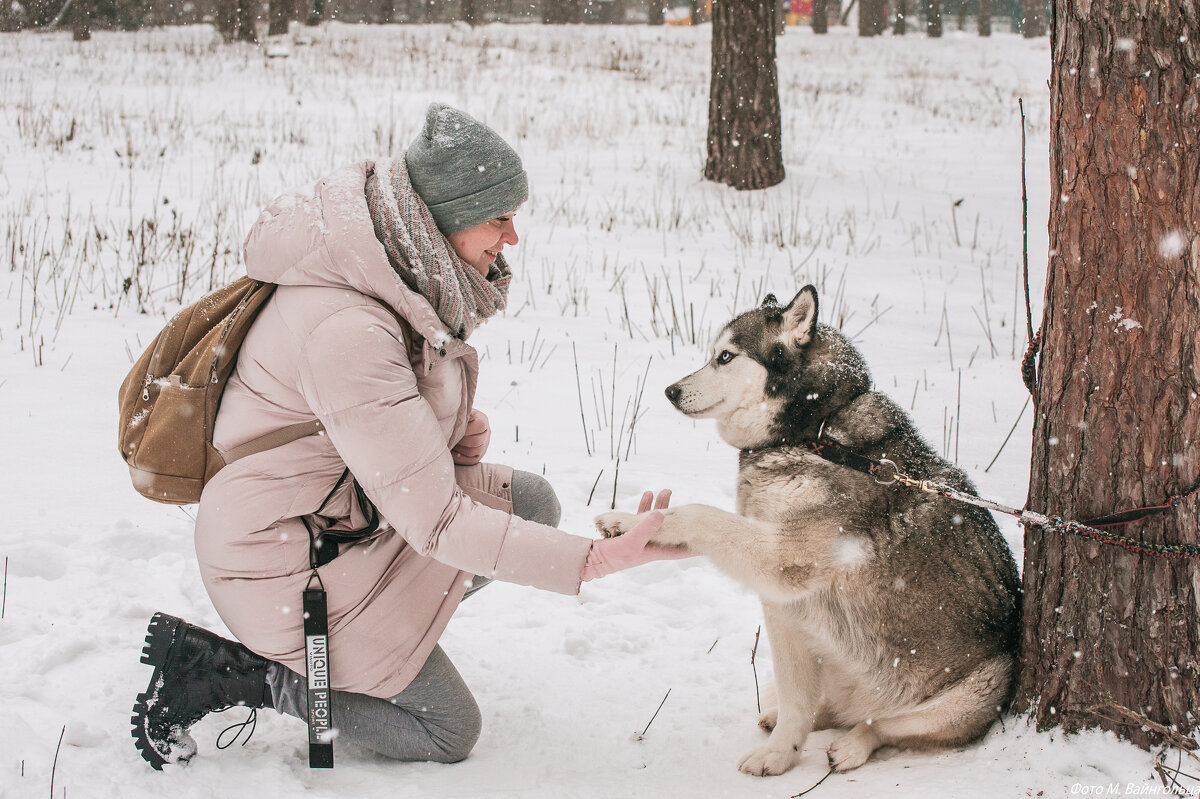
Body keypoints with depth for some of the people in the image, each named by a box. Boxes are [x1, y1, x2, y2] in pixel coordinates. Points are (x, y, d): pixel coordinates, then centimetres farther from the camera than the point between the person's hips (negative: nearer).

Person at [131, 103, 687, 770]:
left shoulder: (404, 272, -5)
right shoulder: (345, 330, -34)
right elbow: (435, 523, -32)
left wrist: (457, 434, -7)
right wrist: (599, 559, -34)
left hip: (360, 506, 9)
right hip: (291, 558, -9)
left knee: (533, 503, 1)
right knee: (447, 733, 2)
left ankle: (386, 634, 7)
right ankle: (220, 671, 2)